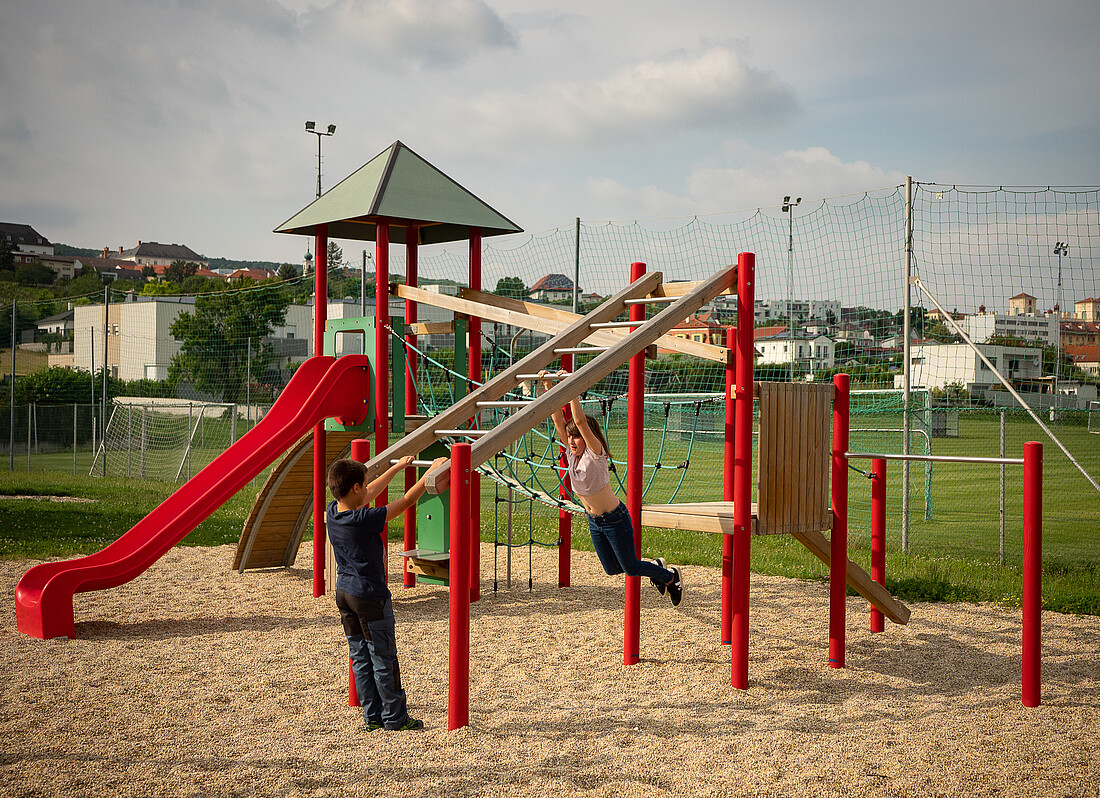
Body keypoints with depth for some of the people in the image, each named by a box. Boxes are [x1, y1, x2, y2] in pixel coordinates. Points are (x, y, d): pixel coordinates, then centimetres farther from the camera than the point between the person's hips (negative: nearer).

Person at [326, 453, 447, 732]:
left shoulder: (332, 512, -2)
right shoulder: (364, 520, -25)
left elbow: (369, 494, 14)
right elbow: (406, 501, -20)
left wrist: (397, 467, 22)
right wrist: (432, 471, -9)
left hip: (344, 592, 8)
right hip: (370, 596, -8)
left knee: (360, 657, 13)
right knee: (383, 659, 4)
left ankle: (372, 716, 20)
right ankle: (395, 718, 13)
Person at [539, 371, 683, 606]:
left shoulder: (595, 454, -21)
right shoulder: (571, 452, -4)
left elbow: (581, 422, -34)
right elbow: (559, 420, -10)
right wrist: (548, 387, -14)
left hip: (616, 519, -7)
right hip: (594, 522, 7)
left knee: (630, 569, 4)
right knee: (612, 569, 17)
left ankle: (671, 576, 30)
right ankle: (656, 567, 42)